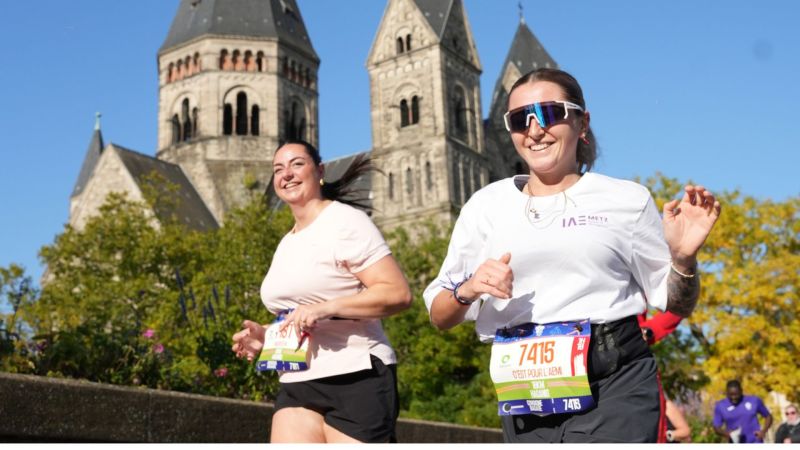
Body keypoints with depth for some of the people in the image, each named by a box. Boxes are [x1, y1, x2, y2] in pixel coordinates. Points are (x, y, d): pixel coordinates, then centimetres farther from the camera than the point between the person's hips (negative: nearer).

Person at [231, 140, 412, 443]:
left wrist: (324, 308, -22)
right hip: (298, 386, 7)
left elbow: (398, 293, -14)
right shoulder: (287, 245, 19)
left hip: (356, 380, -7)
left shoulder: (344, 221, -5)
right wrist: (266, 336, 9)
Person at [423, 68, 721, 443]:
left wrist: (684, 259, -8)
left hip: (614, 384, -2)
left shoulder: (626, 199, 6)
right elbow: (440, 317, 12)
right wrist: (467, 290, -9)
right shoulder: (486, 205, 10)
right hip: (526, 398, 3)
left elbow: (674, 304, 12)